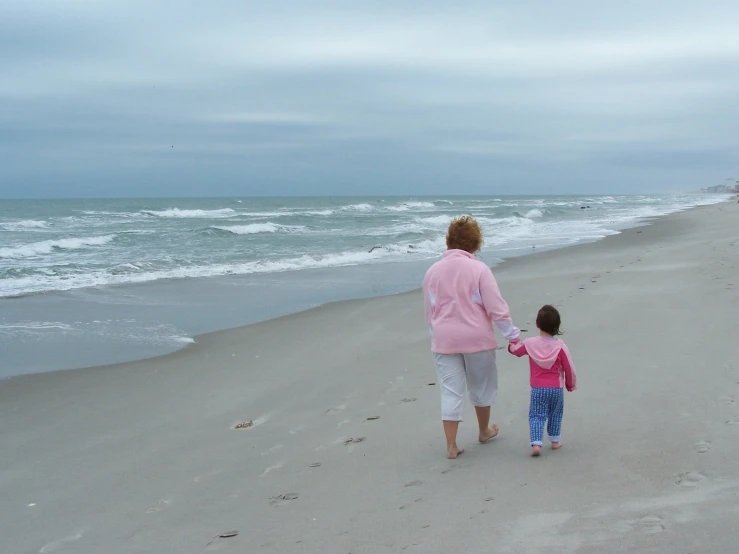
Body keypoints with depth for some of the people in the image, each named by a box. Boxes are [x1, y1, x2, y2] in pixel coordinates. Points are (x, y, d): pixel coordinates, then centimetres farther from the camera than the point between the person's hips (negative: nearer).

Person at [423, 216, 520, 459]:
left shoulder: (432, 271, 2)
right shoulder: (479, 269, -10)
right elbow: (496, 307, -11)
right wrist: (512, 334, -2)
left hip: (444, 340, 2)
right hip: (477, 338, -2)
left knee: (450, 391, 5)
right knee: (481, 386, 18)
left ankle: (451, 446, 4)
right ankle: (484, 431, 36)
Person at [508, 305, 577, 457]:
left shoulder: (530, 343, -7)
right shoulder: (560, 346, -10)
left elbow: (514, 349, 10)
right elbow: (569, 367, -4)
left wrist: (514, 341, 29)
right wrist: (571, 384, 10)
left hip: (537, 388, 0)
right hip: (556, 388, 0)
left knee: (536, 416, 3)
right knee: (555, 415, 19)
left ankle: (536, 443, -13)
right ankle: (555, 441, 26)